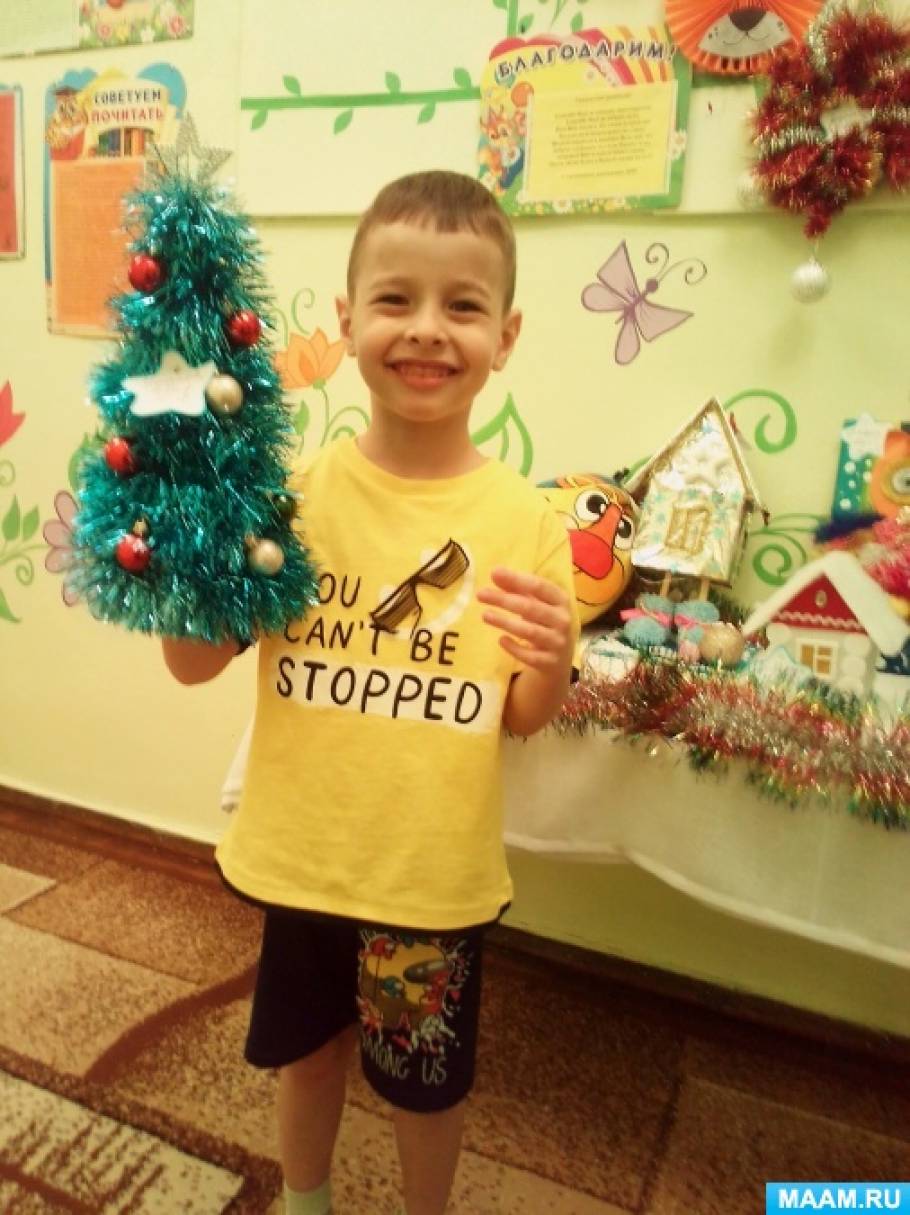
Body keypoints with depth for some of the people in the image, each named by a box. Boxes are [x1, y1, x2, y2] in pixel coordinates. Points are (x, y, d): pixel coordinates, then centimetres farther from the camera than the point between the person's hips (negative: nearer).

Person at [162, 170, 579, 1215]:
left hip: (439, 871, -1)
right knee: (308, 1047, 26)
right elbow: (192, 662, -8)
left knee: (428, 1078, 22)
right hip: (301, 853, 1)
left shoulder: (524, 520, -12)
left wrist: (551, 662, -25)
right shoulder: (294, 491, -11)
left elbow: (523, 718, -4)